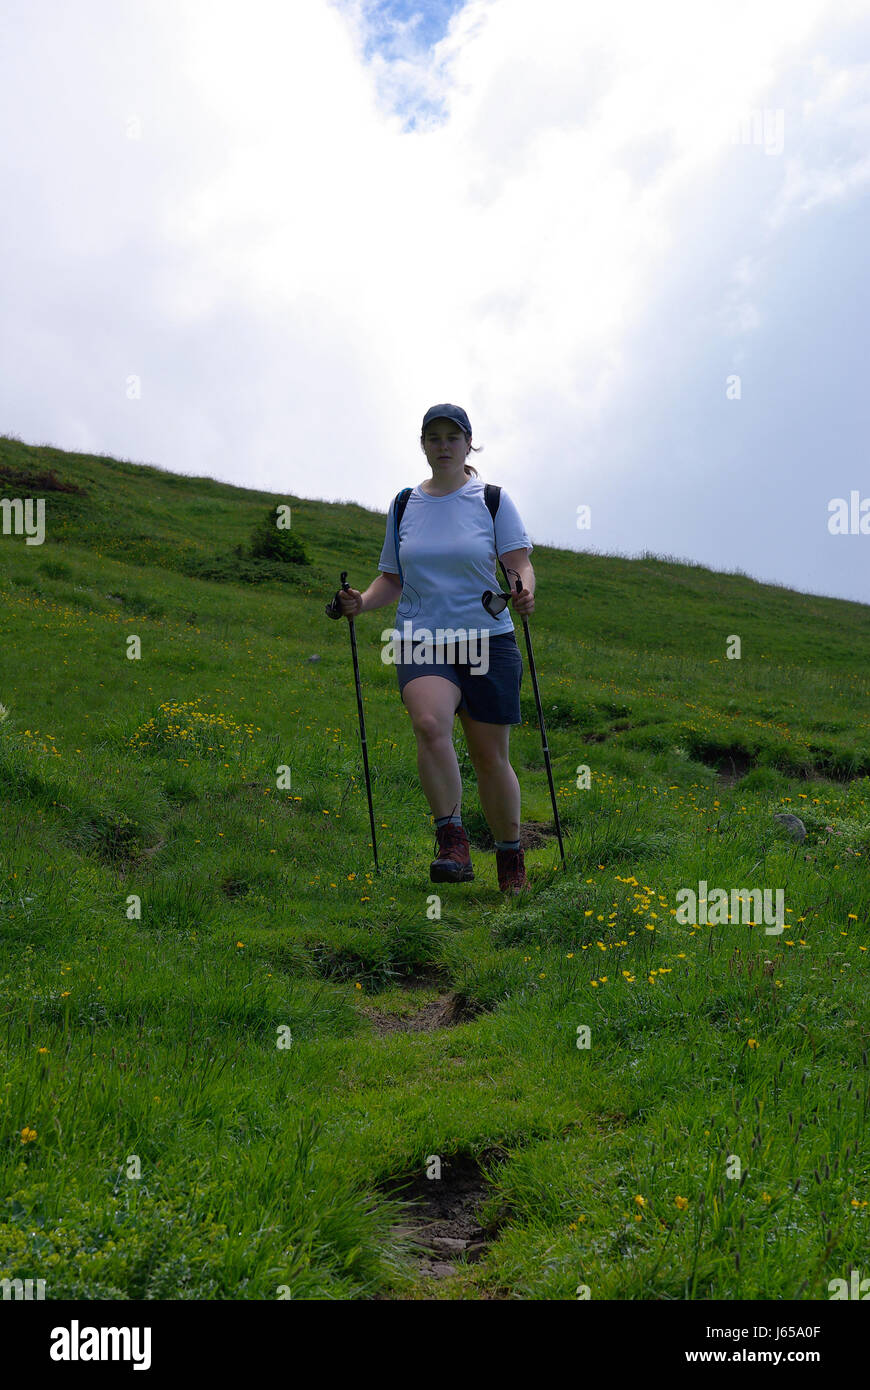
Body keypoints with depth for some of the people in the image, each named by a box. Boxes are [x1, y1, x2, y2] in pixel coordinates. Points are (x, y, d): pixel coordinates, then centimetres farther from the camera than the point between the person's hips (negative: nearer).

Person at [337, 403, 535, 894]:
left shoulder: (493, 500, 3)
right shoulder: (405, 505, 11)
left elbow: (521, 564, -3)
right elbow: (393, 579, 15)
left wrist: (524, 591, -25)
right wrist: (363, 602, -5)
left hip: (488, 639, -1)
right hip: (422, 643, 1)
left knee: (491, 756, 4)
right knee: (430, 724, -29)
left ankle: (511, 858, 24)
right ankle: (453, 843, -23)